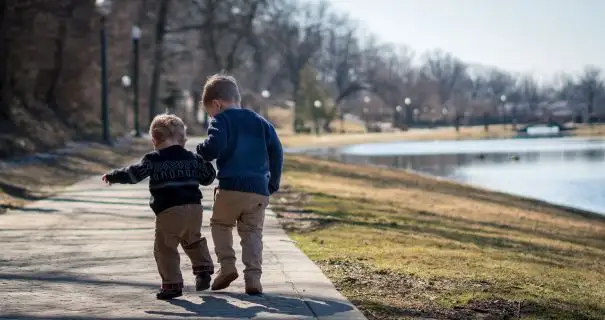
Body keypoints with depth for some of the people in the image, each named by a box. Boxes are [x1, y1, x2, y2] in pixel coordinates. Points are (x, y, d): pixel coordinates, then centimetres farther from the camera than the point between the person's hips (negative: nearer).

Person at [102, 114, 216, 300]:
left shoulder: (154, 159, 0)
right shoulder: (193, 158, 13)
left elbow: (134, 174, -6)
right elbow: (207, 178, 22)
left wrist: (112, 177, 8)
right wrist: (205, 163, 41)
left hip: (169, 211, -5)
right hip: (194, 207, 6)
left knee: (165, 248, 2)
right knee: (193, 240, 28)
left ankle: (172, 284, -1)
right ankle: (203, 269, 19)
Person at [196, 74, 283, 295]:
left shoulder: (222, 120, 1)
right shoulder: (261, 122, 18)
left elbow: (215, 146, -18)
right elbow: (276, 152, 14)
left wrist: (199, 153, 3)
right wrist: (273, 183, 19)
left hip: (231, 187, -4)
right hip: (259, 190, 4)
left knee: (220, 224, 19)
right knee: (252, 233, 10)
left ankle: (227, 265, 4)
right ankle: (253, 278, -3)